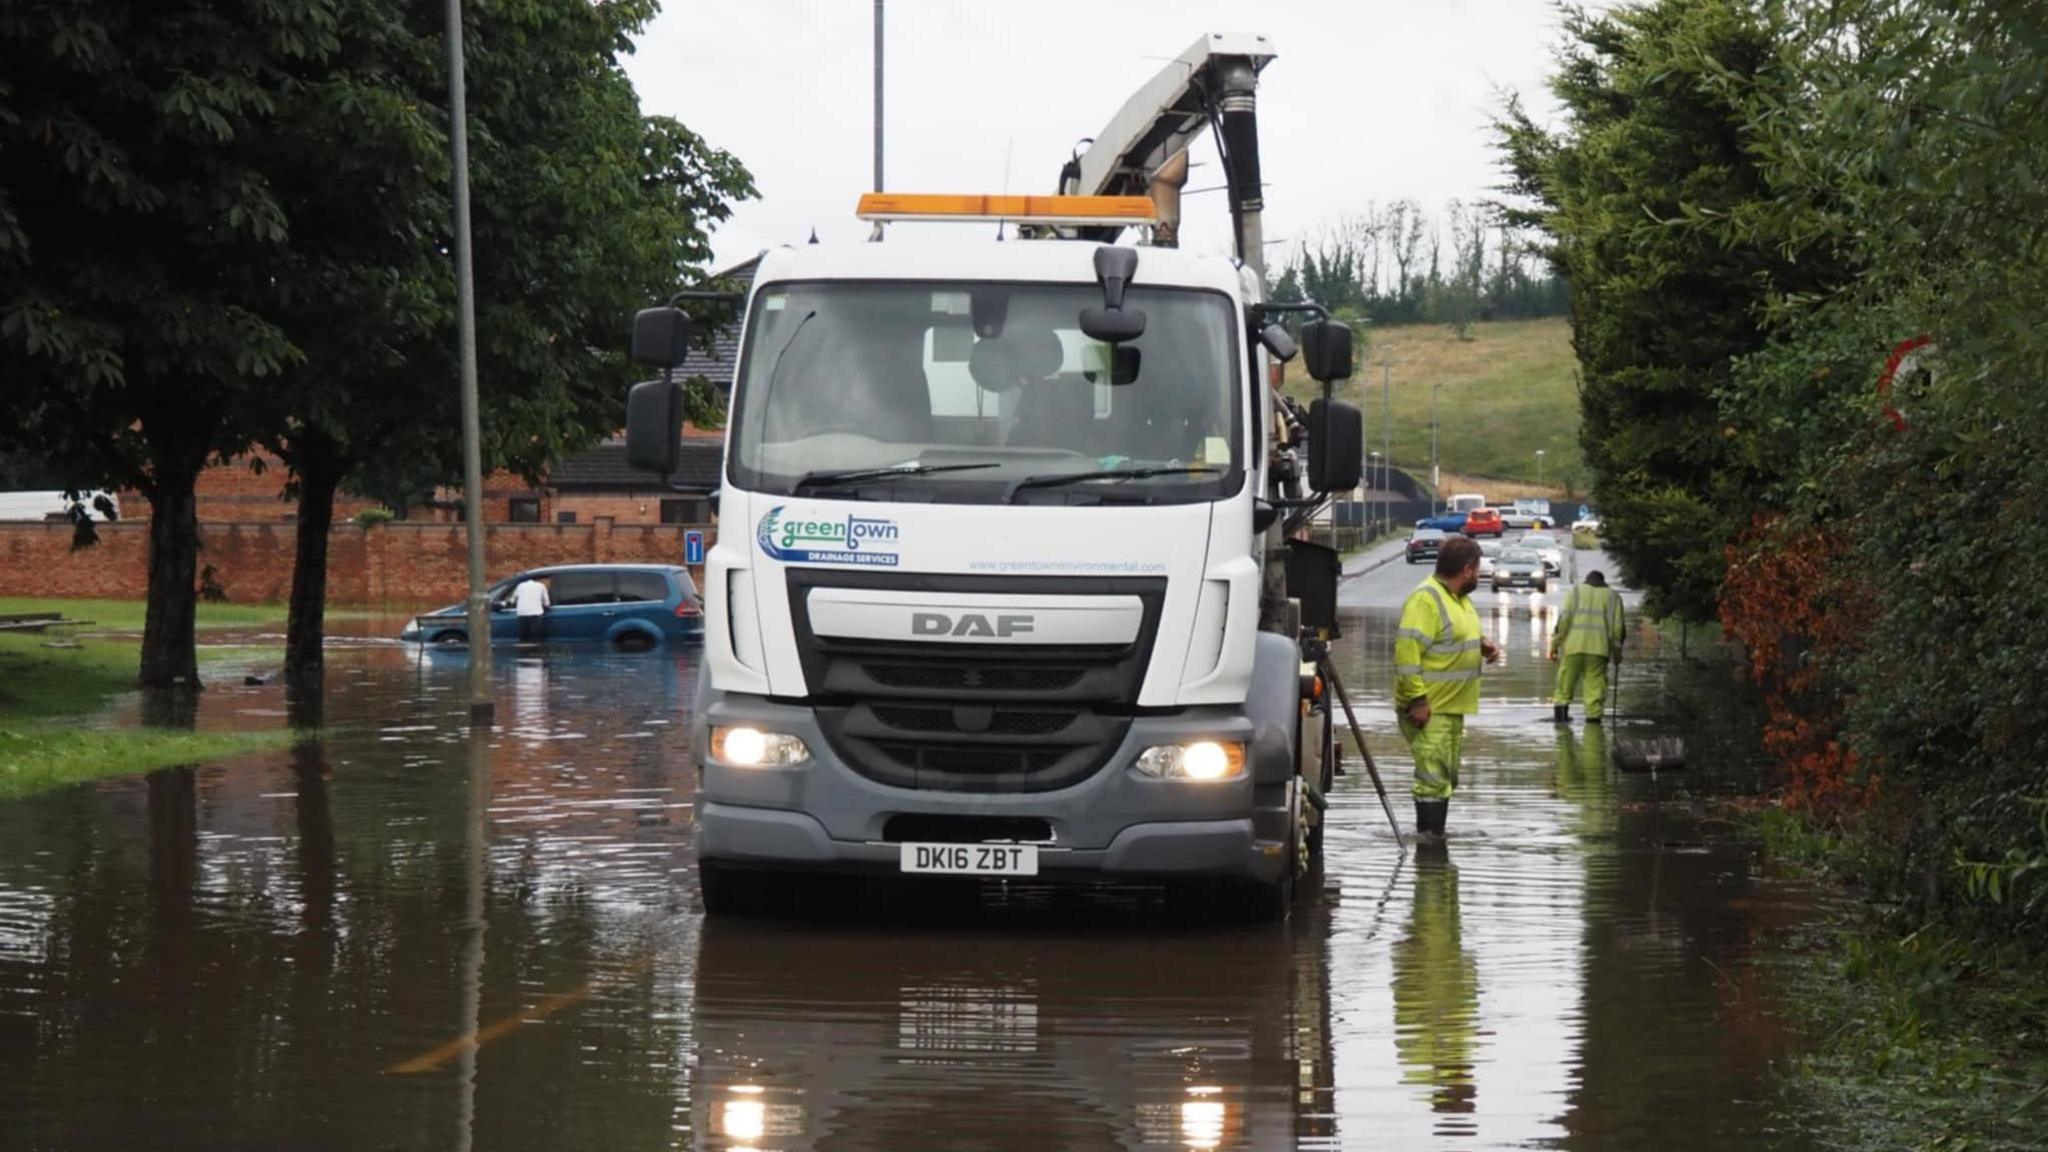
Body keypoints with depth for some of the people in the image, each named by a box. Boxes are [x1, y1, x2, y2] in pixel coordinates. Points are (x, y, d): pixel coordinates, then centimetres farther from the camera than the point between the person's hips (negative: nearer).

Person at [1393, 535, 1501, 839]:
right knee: (1433, 777, -13)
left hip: (1452, 706, 10)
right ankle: (1428, 837, -12)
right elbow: (1407, 650, -24)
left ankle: (1436, 836, 22)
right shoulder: (1425, 599, -18)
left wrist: (1481, 645, 7)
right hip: (1428, 709, -10)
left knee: (1446, 777, 15)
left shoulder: (1460, 598, 14)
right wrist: (1417, 700, -26)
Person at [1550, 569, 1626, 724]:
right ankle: (1594, 715, -4)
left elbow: (1564, 618, 2)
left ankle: (1562, 708, -4)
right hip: (1599, 647, 0)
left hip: (1574, 645, 0)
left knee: (1567, 677, 6)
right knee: (1595, 681, 2)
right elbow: (1618, 625, 7)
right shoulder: (1613, 596, 15)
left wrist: (1555, 644, 2)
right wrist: (1617, 649, 14)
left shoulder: (1576, 592, 13)